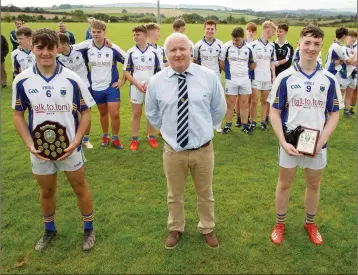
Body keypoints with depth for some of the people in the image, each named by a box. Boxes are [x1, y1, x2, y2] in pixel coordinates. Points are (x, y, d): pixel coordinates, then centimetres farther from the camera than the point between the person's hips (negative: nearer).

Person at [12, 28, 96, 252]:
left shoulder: (73, 79, -12)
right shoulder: (22, 81, -8)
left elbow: (85, 112, -5)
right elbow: (18, 115, 1)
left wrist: (75, 142, -16)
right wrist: (29, 144, -11)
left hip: (69, 147, -1)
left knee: (80, 187, 13)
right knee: (46, 191, 18)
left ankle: (89, 228, 33)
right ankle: (50, 230, 42)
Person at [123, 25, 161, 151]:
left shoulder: (154, 52, -2)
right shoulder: (131, 52, -2)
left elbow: (159, 71, 0)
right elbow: (126, 72, -1)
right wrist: (137, 84, -12)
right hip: (136, 88, 0)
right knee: (136, 114, 7)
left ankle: (151, 137, 22)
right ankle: (134, 139, 16)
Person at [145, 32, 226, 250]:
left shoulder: (209, 76, -8)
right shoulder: (156, 81, -7)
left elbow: (220, 109, 7)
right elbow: (152, 113, 11)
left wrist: (205, 128, 10)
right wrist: (168, 129, 9)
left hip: (203, 149, 0)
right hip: (173, 150, 0)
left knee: (206, 194, 20)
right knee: (175, 196, 19)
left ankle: (207, 229, 46)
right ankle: (176, 229, 45)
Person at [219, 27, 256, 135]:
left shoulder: (249, 48, -2)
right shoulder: (227, 46, -8)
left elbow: (253, 63, 12)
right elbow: (222, 62, 2)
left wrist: (245, 71, 10)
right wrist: (229, 71, 8)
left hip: (245, 79, 2)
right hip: (231, 79, -2)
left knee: (244, 103, 7)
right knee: (230, 103, 4)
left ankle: (245, 125, 16)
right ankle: (228, 125, 16)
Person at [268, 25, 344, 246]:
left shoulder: (329, 80, -4)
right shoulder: (285, 77, -8)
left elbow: (334, 114, 1)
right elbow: (275, 112, -5)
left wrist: (321, 140, -12)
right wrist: (283, 141, -15)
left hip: (317, 144, 2)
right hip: (290, 142, -1)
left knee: (314, 185, 16)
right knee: (284, 184, 12)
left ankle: (311, 224, 38)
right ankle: (280, 224, 31)